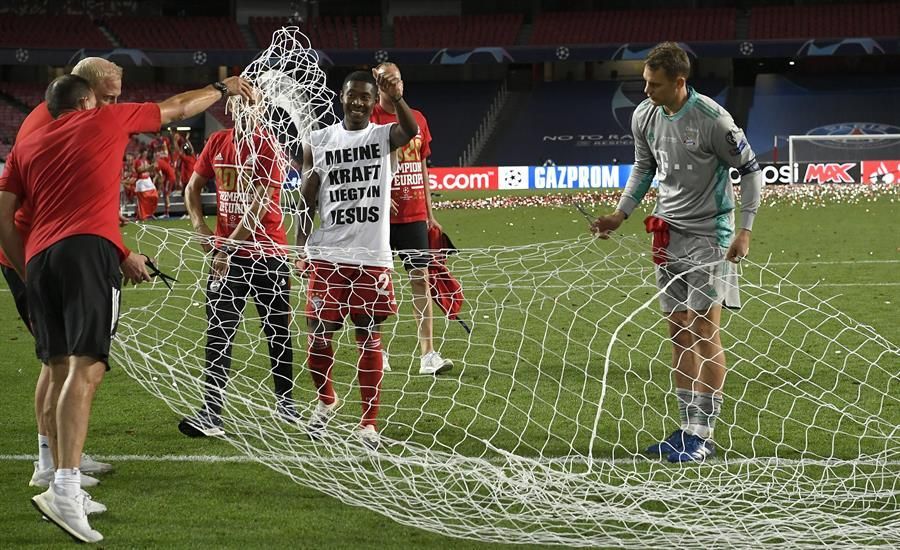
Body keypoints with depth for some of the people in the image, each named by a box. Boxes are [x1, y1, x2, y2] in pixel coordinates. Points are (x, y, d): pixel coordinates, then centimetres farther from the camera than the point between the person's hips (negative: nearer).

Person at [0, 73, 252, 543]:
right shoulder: (106, 120, 17)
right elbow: (178, 107, 29)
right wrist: (222, 89, 44)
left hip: (39, 257, 5)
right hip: (89, 250, -5)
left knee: (60, 371, 13)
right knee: (86, 367, -15)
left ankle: (64, 477, 11)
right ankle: (64, 490, -29)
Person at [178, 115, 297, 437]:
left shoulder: (266, 146, -11)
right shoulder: (217, 143, 6)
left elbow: (260, 205, -17)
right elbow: (193, 188, 16)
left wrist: (229, 246, -20)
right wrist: (201, 228, 1)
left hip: (267, 252, -4)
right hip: (226, 253, 4)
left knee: (278, 331, 10)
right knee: (218, 333, -4)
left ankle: (285, 401, 27)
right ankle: (211, 413, -8)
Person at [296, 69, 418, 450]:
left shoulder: (383, 136, 2)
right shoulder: (319, 142, 6)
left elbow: (411, 131, -23)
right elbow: (307, 201, 9)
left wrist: (397, 98, -42)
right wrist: (301, 249, 0)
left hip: (373, 258, -1)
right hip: (328, 257, 1)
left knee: (369, 339, 2)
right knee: (318, 335, 3)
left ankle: (369, 422, 9)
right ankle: (326, 400, 29)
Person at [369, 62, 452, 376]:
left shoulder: (418, 120, 11)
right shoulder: (370, 120, -4)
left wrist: (429, 213, 16)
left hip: (414, 216, 4)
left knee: (421, 279, -1)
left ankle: (428, 355, -3)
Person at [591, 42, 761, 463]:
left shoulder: (711, 120, -17)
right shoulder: (644, 116, 1)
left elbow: (750, 170, -8)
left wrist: (744, 230, -13)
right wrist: (620, 214, 10)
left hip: (709, 234, -7)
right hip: (669, 234, 7)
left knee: (703, 331, -8)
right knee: (679, 334, 8)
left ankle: (704, 435, -5)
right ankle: (688, 428, 13)